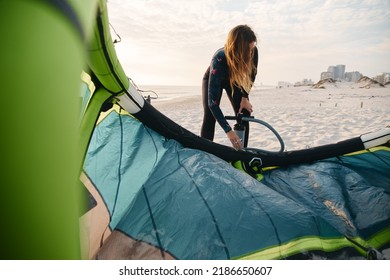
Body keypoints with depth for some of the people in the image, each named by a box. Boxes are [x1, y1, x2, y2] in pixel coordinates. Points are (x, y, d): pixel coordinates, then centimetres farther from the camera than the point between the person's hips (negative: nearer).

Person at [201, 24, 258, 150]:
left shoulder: (253, 52, -33)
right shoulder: (219, 59, -45)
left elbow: (251, 75, -8)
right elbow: (212, 101, -47)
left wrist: (244, 97, -14)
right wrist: (228, 130, -50)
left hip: (234, 80, 3)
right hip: (212, 79, -3)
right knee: (209, 117, -18)